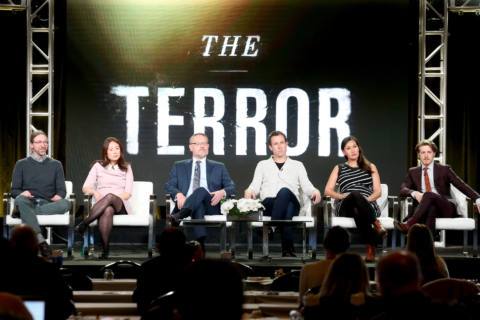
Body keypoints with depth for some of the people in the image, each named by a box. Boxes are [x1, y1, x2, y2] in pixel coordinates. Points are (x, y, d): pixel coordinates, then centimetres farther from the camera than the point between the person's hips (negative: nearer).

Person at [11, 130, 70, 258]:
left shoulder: (56, 165, 21)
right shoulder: (21, 164, 17)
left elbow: (62, 190, 14)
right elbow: (14, 190, 9)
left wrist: (59, 196, -11)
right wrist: (22, 193, -16)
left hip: (48, 204, 1)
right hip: (29, 202, -1)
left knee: (65, 204, -32)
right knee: (20, 200, -38)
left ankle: (24, 213, -29)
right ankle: (40, 241, -48)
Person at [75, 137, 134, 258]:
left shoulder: (126, 168, 18)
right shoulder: (98, 166, 18)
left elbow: (127, 193, 6)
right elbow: (85, 187, 11)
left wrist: (111, 197, -12)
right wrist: (94, 192, -12)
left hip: (121, 205, 0)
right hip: (102, 205, 0)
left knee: (110, 197, -39)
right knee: (108, 210, -41)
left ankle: (83, 224, -37)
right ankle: (105, 249, -45)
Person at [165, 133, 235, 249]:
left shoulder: (219, 167, 25)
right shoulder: (179, 166, 25)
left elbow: (231, 187, 16)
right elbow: (169, 185, 13)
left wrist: (222, 192, -10)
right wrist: (178, 194, -12)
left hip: (211, 206, 0)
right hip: (186, 203, 0)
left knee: (201, 190, -36)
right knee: (198, 205, -38)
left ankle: (178, 216, -60)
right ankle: (200, 242, -57)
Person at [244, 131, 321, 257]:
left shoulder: (297, 165, 26)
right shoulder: (262, 165, 26)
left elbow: (306, 186, 13)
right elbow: (255, 186, 13)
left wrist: (315, 192, -11)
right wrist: (250, 191, -12)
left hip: (292, 203, 0)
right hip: (268, 204, 0)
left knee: (285, 191, -40)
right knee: (286, 213, -38)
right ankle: (288, 249, -41)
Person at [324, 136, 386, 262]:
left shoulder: (370, 167, 24)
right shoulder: (339, 168, 24)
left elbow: (378, 192, 13)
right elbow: (328, 190, 12)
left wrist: (366, 199, -9)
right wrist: (342, 196, -9)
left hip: (368, 206, 0)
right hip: (345, 206, 0)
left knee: (358, 212, -42)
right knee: (355, 194, -40)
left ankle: (371, 248, -43)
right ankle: (376, 225, -42)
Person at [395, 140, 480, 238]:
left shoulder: (444, 169, 11)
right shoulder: (413, 172, 17)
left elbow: (462, 185, 3)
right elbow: (403, 189, 5)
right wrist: (414, 193, -19)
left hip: (446, 207, -1)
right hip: (424, 208, 1)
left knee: (428, 195, -33)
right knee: (431, 207, -37)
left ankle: (409, 224, -46)